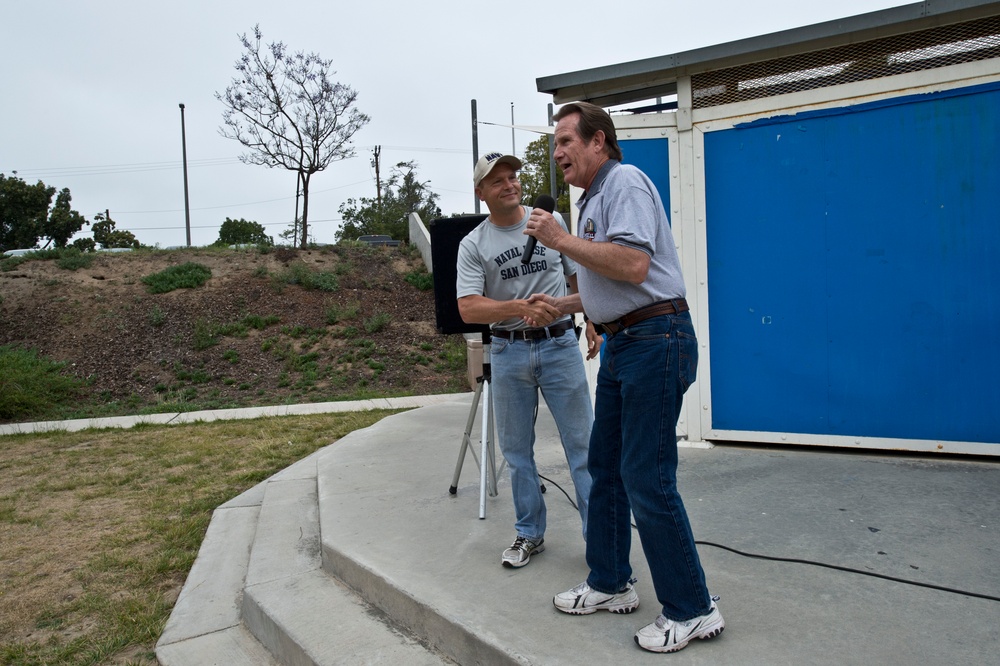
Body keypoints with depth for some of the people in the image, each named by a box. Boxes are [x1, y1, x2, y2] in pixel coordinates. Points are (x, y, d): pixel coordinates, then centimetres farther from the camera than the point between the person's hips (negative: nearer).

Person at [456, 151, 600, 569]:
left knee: (583, 442, 1)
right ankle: (529, 534, 26)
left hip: (560, 346, 0)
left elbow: (578, 277, 15)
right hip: (508, 351, 0)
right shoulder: (473, 245, -2)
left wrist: (592, 324, 10)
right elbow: (468, 309, -14)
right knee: (516, 449, 10)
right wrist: (519, 307, -28)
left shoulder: (551, 222, 4)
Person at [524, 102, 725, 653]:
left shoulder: (624, 181, -9)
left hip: (655, 340, -11)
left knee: (647, 479, -7)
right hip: (622, 343, 11)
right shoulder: (594, 198, 21)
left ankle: (691, 610, 10)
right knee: (604, 466, 15)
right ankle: (609, 584, 29)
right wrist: (562, 304, 22)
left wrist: (560, 239, -17)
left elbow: (633, 266, -25)